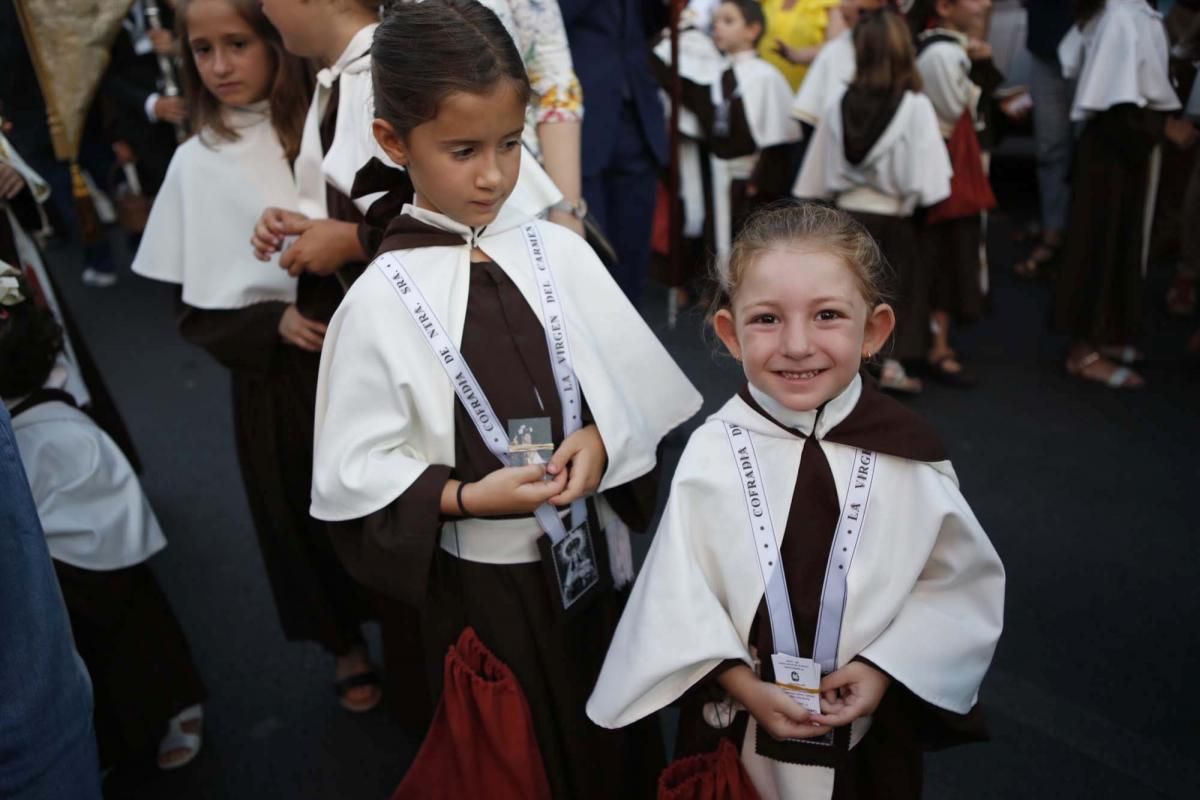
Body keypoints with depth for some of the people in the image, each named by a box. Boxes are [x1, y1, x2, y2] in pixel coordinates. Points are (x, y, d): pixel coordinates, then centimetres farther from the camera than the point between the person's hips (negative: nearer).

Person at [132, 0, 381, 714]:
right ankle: (346, 646, 43)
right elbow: (196, 308, -1)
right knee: (307, 513, 16)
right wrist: (274, 321, -17)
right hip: (275, 370, 1)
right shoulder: (197, 162, -2)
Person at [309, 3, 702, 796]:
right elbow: (356, 471, -11)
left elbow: (639, 389, 0)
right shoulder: (381, 298, -14)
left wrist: (602, 438, -18)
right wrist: (465, 498, -24)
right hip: (481, 580, -2)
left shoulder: (560, 252, -6)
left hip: (593, 554, 3)